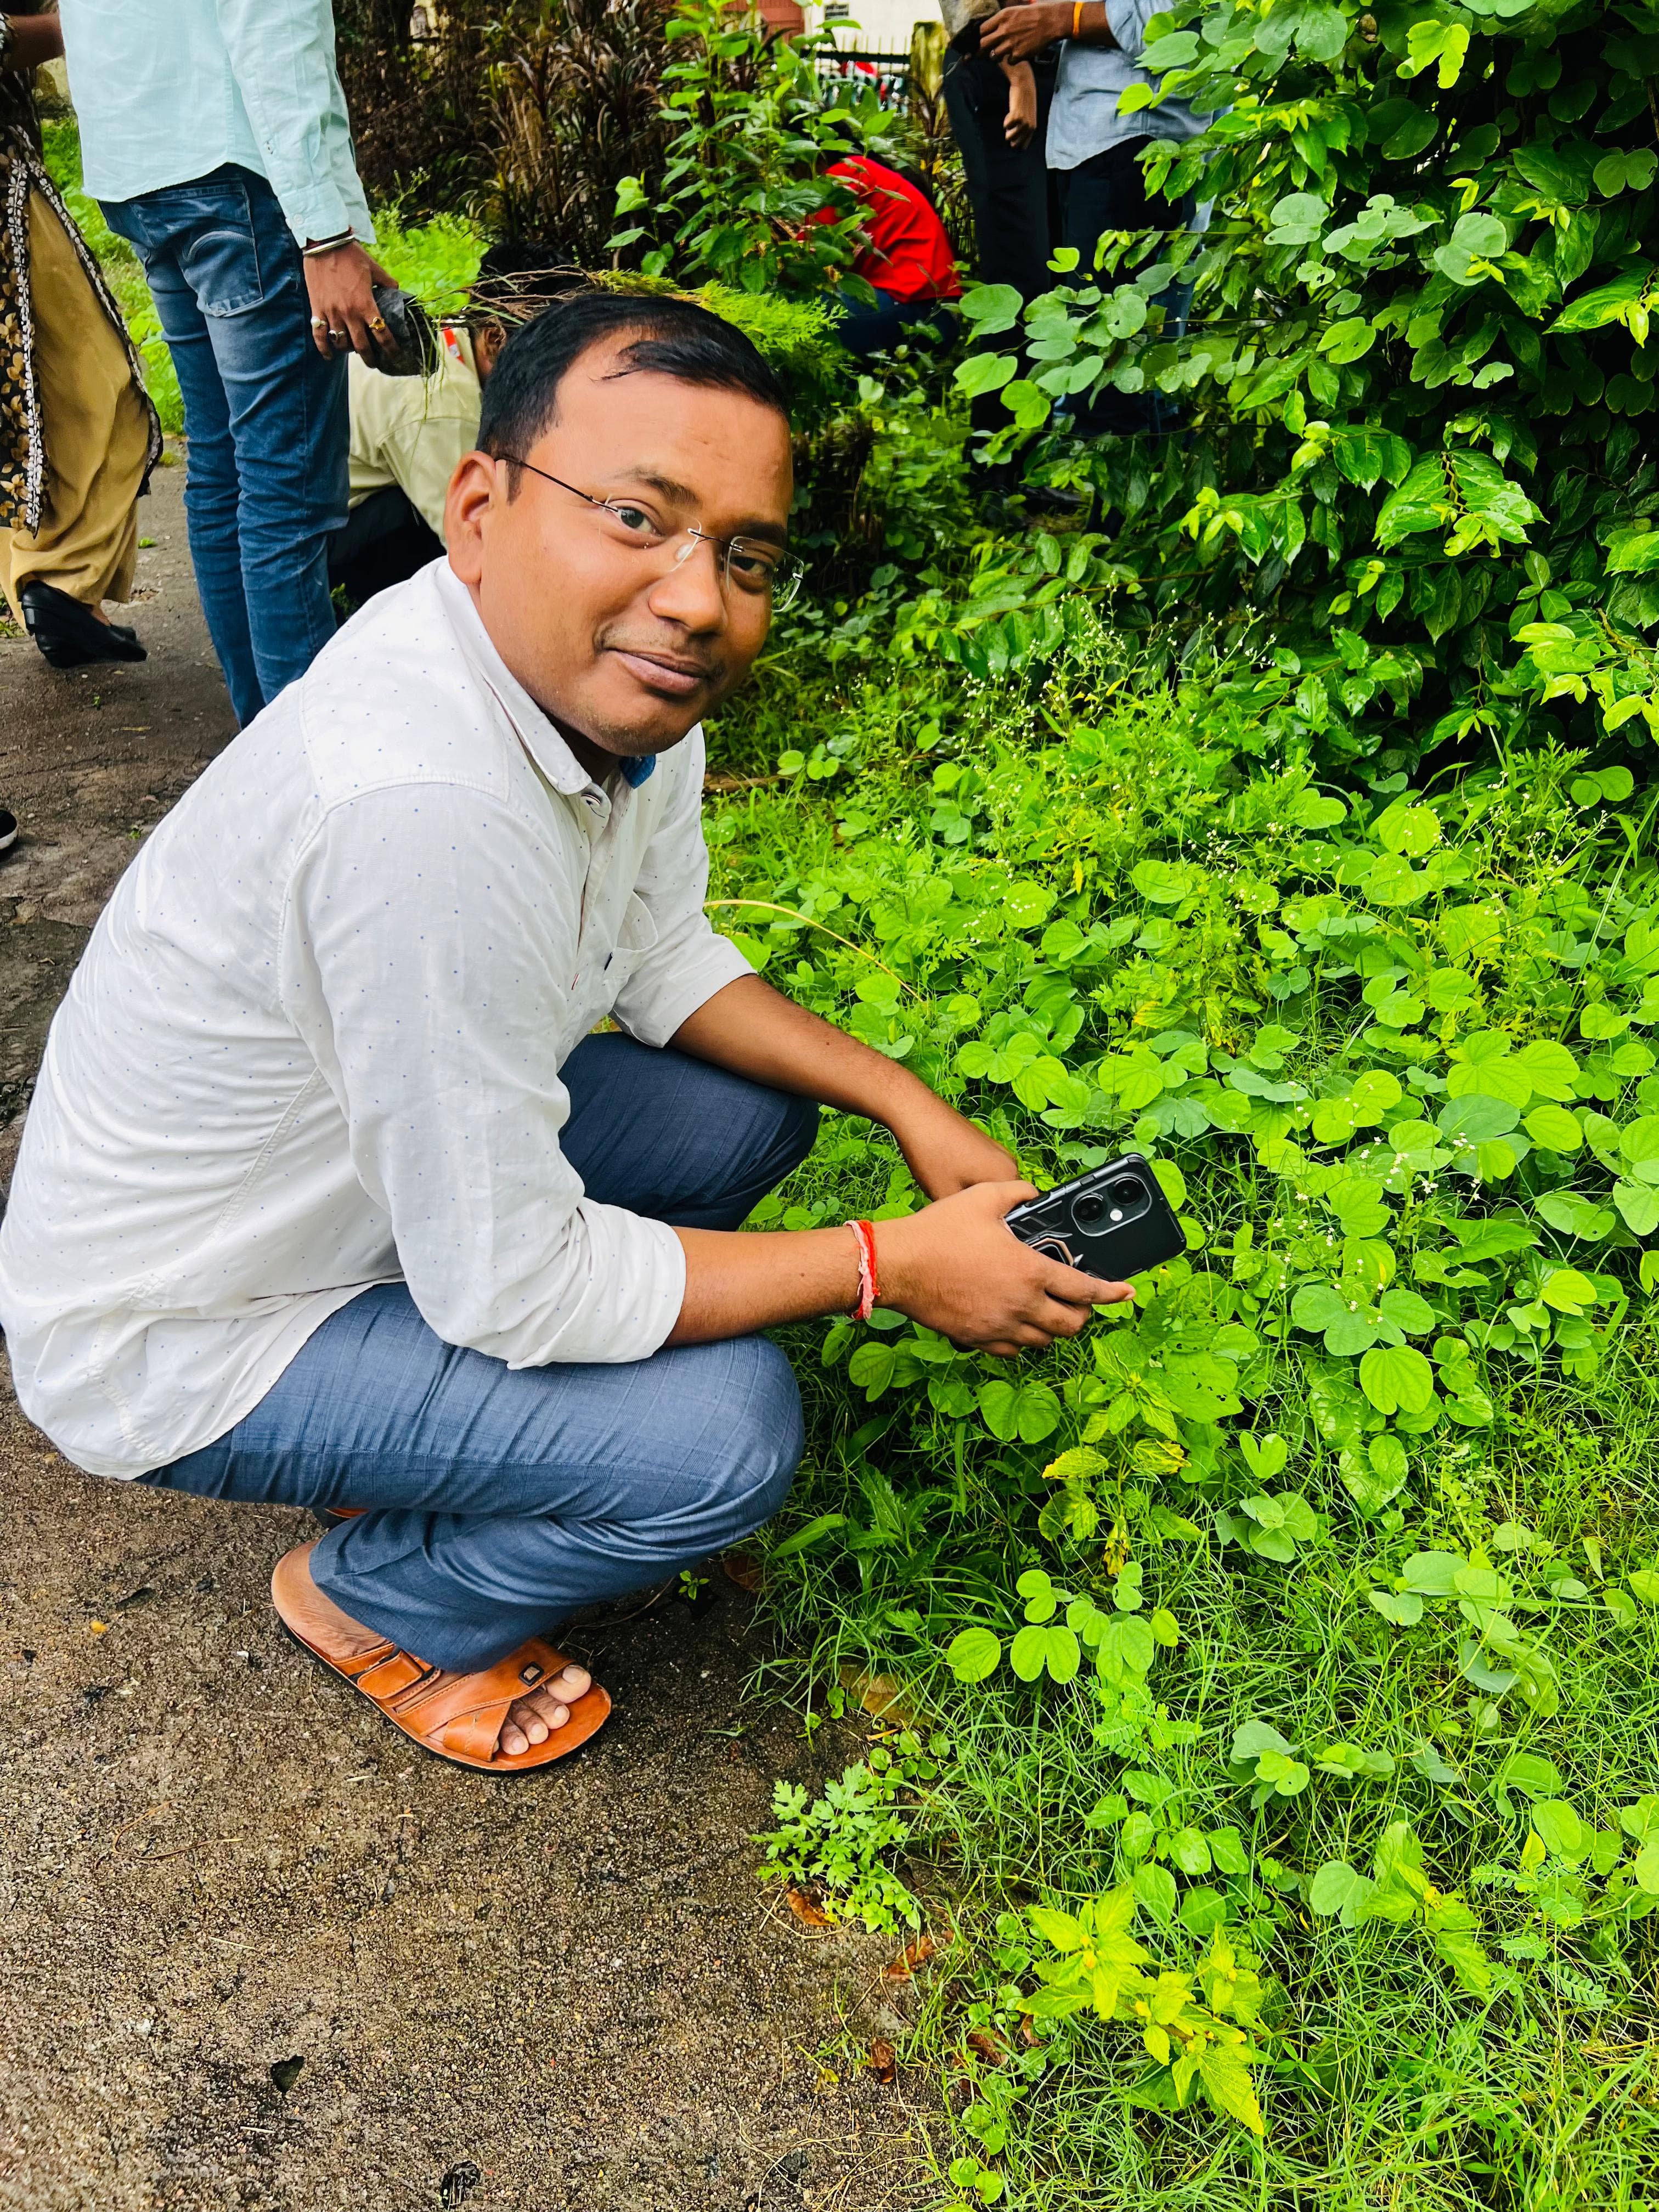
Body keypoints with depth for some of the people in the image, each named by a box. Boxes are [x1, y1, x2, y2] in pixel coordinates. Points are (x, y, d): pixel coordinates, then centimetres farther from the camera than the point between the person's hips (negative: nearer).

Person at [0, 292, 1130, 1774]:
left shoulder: (608, 669, -10)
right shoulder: (425, 805, -38)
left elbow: (663, 963, 7)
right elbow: (513, 1289, -29)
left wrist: (903, 1101, -5)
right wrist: (893, 1267, -20)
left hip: (359, 1164, 8)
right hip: (176, 1345, -8)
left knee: (756, 1104, 6)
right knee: (729, 1430, -21)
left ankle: (433, 1444, 17)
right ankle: (372, 1600, 10)